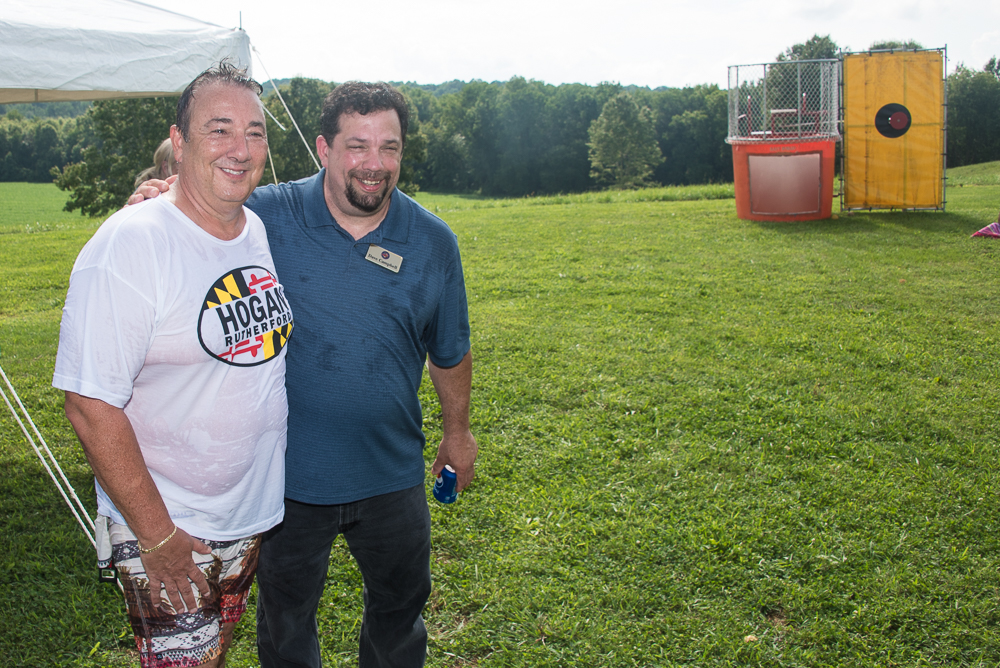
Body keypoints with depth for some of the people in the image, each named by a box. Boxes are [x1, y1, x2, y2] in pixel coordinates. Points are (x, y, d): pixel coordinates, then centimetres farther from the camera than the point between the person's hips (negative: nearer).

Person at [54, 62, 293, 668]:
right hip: (168, 530, -6)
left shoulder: (265, 233, 1)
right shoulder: (128, 245, -21)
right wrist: (157, 536, -20)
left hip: (256, 516, 7)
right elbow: (91, 404, -22)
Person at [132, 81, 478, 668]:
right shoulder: (266, 217, -12)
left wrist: (459, 431, 15)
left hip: (391, 475, 2)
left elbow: (450, 351, 7)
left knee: (400, 608, 23)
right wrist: (156, 207, -22)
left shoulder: (433, 241, -5)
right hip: (289, 472, -1)